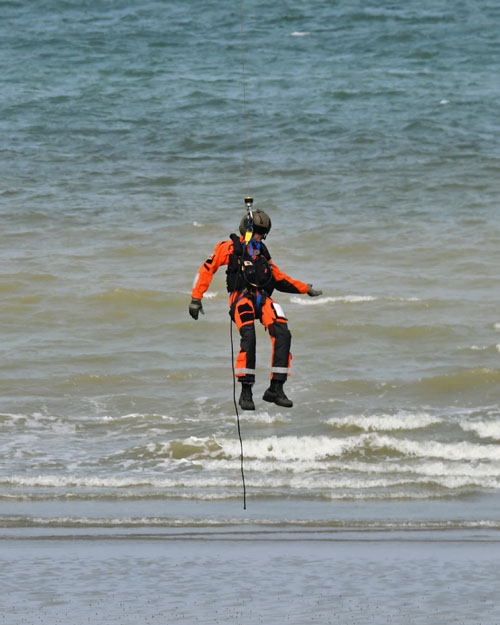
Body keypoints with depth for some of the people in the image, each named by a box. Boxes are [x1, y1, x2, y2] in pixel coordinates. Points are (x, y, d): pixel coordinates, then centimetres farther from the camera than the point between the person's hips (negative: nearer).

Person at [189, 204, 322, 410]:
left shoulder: (262, 252, 27)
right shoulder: (230, 248, 8)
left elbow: (280, 279, 34)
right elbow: (207, 269, 4)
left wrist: (305, 289, 32)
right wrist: (196, 298, -2)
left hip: (263, 299, 5)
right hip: (242, 298, -5)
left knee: (282, 335, -17)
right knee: (248, 337, -28)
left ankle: (275, 389, -15)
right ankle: (246, 393, -22)